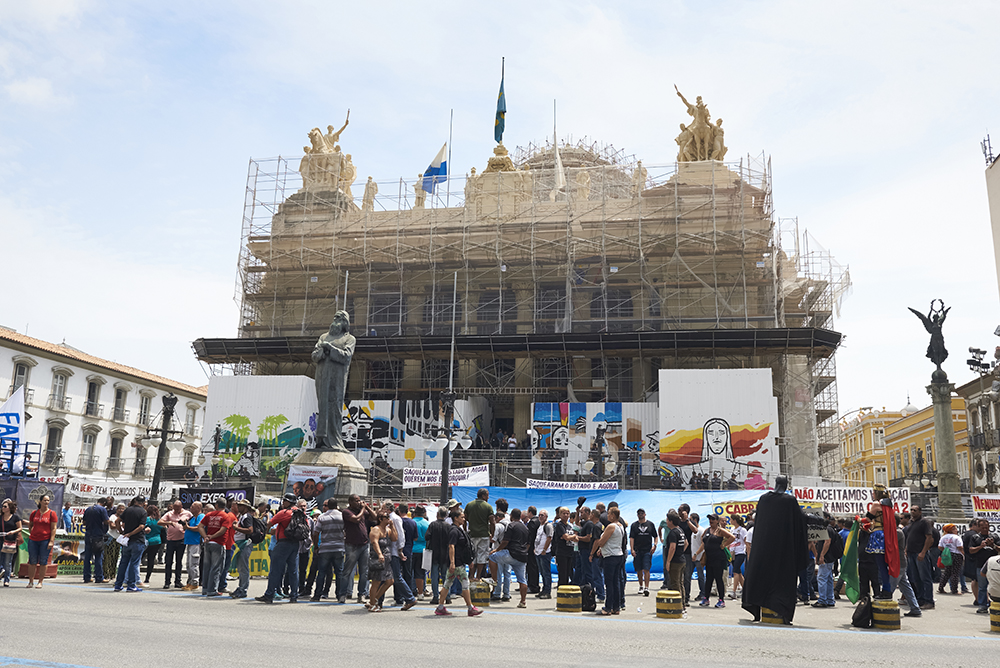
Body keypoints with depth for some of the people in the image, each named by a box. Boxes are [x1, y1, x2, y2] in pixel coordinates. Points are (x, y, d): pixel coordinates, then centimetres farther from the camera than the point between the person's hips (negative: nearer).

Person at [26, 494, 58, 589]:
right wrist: (32, 533, 9)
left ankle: (40, 582, 8)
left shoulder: (52, 513, -1)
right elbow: (30, 525, 22)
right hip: (33, 540, 3)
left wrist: (51, 541, -11)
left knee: (43, 562, 0)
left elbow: (53, 528, -4)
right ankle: (31, 581, 16)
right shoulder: (34, 513, 8)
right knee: (32, 561, 5)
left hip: (45, 540, -3)